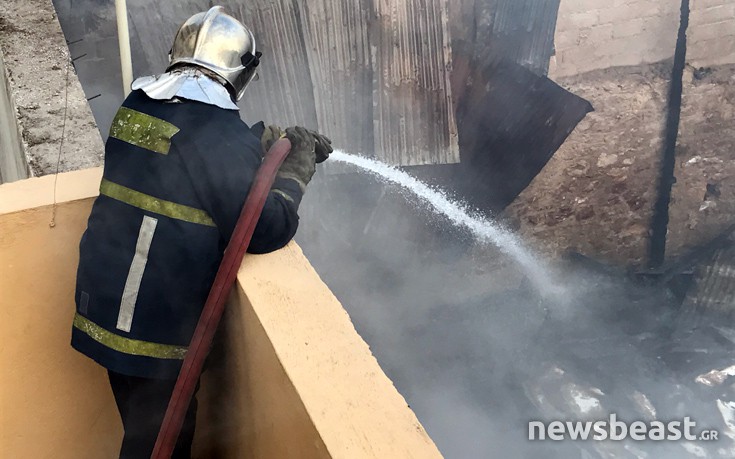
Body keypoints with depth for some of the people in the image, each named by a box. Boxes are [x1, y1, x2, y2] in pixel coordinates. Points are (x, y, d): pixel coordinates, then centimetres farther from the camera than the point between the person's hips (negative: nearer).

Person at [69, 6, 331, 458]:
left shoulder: (137, 106, 5)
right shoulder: (222, 135, -21)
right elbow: (267, 230, -19)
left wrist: (284, 137, 20)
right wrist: (297, 169, -4)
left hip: (104, 299, 8)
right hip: (159, 324, -8)